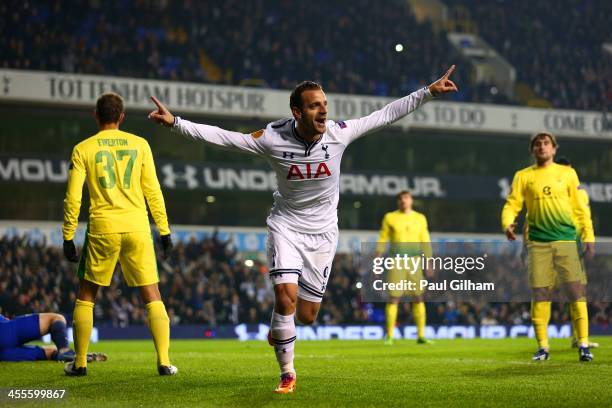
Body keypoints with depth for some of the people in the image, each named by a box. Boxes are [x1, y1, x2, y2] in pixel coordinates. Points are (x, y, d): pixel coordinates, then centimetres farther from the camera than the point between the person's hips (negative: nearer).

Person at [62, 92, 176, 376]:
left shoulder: (83, 149, 3)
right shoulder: (139, 144, 6)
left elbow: (73, 197, 0)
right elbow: (153, 192, 6)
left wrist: (68, 237, 6)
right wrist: (164, 231, 11)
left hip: (102, 229, -1)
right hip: (137, 227, 1)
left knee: (86, 296, 14)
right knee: (152, 296, 7)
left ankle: (80, 363, 13)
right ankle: (164, 362, -1)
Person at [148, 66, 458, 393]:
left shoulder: (339, 133, -14)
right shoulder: (273, 138, -18)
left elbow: (386, 115, -6)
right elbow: (222, 136, -16)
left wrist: (429, 92, -8)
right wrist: (175, 123, -24)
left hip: (322, 231, 2)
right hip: (286, 226, -2)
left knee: (306, 315, 4)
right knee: (286, 297, -19)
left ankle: (280, 326, 42)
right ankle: (287, 374, 0)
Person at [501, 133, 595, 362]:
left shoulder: (567, 173, 12)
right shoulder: (523, 177, 11)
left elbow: (579, 208, 12)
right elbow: (512, 204, 5)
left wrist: (588, 236, 6)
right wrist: (507, 223, -15)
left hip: (566, 239, 0)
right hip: (538, 242, 0)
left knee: (577, 290, -8)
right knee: (540, 293, -2)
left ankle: (583, 344, -5)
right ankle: (542, 347, 5)